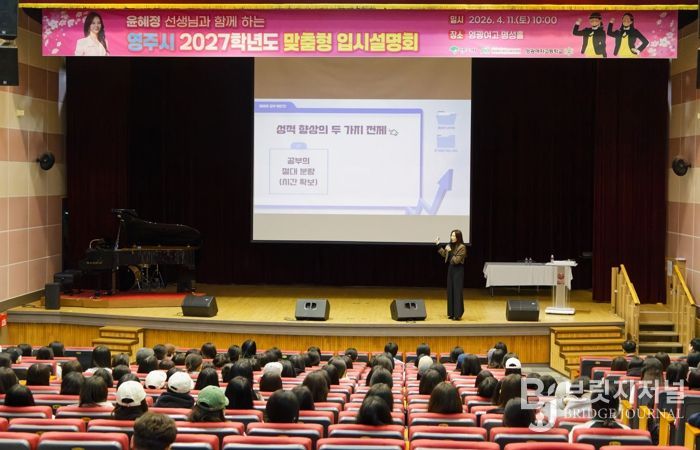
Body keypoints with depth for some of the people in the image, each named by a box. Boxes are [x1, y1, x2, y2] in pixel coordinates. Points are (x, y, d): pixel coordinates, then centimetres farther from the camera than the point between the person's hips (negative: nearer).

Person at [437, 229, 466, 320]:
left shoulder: (462, 247, -15)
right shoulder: (450, 245, 6)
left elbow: (456, 260, -19)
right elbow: (444, 254, 23)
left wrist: (450, 251, -21)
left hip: (458, 270, -8)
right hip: (451, 268, 8)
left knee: (457, 292, -6)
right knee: (450, 291, 10)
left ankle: (457, 314, -3)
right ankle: (451, 313, 18)